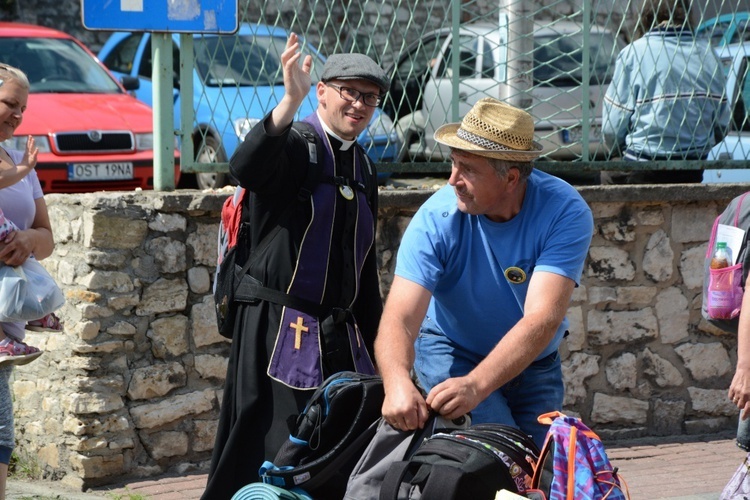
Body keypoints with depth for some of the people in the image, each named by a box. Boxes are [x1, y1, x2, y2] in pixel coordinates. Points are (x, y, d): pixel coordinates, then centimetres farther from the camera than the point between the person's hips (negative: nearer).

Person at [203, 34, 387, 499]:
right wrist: (291, 102, -46)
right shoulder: (295, 147, -7)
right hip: (280, 334, -7)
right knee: (271, 459, -8)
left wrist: (377, 343, 24)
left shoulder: (364, 169, 16)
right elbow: (246, 167, -33)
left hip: (343, 338, 7)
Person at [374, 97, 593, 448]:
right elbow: (400, 318, -33)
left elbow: (542, 319, -37)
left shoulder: (565, 212, -27)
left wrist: (475, 385, -51)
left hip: (533, 363, 2)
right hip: (450, 353, -2)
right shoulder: (437, 218, -24)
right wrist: (398, 384, -55)